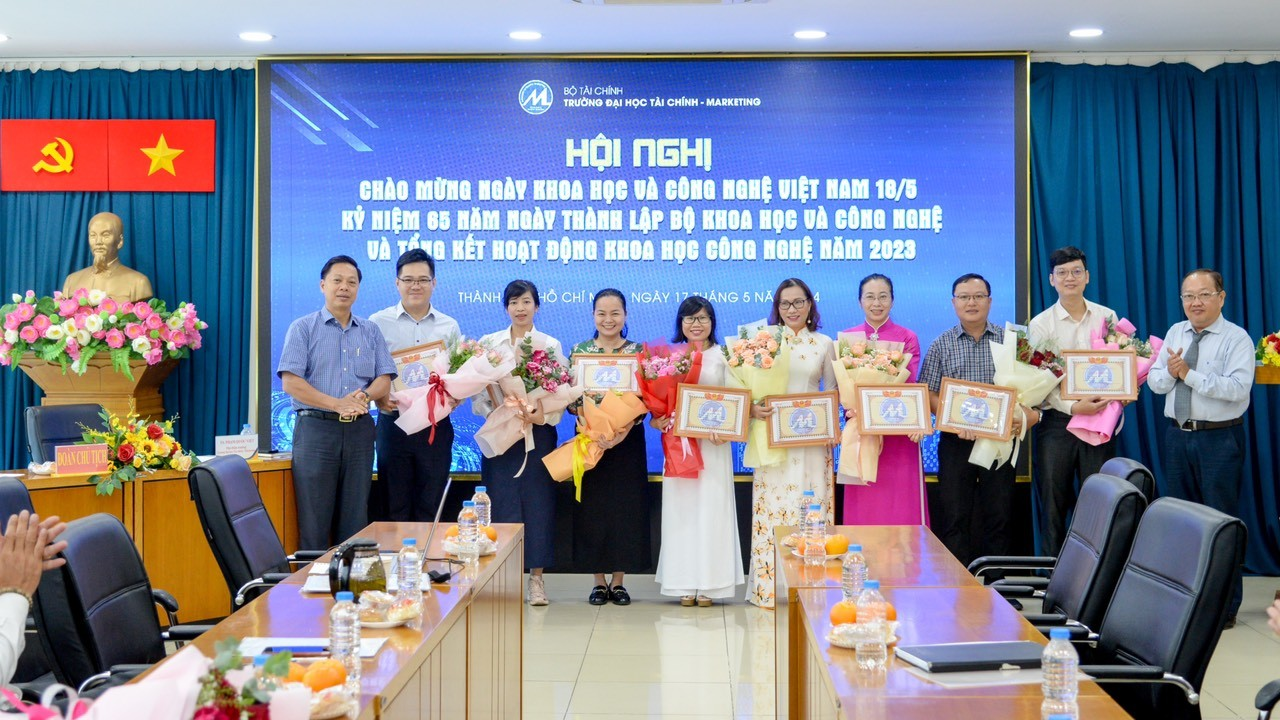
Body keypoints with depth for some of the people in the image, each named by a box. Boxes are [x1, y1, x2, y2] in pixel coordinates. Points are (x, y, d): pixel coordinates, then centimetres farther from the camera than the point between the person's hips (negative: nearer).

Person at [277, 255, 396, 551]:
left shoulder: (370, 332, 15)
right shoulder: (303, 328, 3)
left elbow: (384, 380, 8)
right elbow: (291, 382, -7)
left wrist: (364, 396, -15)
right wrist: (337, 404, -16)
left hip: (359, 431, 4)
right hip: (316, 429, -4)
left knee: (355, 519, 6)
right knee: (314, 519, -3)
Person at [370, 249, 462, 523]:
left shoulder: (450, 326, 10)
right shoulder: (378, 323, 3)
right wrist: (378, 397, -15)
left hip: (436, 426, 2)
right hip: (393, 423, -2)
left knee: (430, 509, 6)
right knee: (395, 508, 3)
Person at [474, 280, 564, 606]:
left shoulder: (551, 345, 5)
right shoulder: (488, 343, 7)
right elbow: (476, 390, 3)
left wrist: (545, 414, -17)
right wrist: (494, 413, -14)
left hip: (539, 433, 0)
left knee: (538, 503, -1)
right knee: (502, 503, 0)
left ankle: (536, 577, 7)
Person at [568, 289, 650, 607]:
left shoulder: (638, 351, 2)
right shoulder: (579, 350, 4)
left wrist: (625, 428, -19)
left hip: (628, 440, -1)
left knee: (625, 506, 1)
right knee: (593, 507, 2)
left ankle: (618, 581, 12)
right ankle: (599, 581, 13)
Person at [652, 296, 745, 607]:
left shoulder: (723, 357, 5)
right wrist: (656, 420, -12)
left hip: (714, 444, -1)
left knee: (712, 508, -2)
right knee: (681, 508, 1)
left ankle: (709, 583, 4)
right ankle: (685, 584, 6)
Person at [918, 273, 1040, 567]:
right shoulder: (942, 345, 6)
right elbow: (929, 394, 2)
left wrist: (1026, 415, -15)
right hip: (955, 441, 0)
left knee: (998, 515, 5)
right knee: (954, 518, 0)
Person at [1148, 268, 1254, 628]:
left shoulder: (1236, 339, -8)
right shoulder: (1175, 333, 11)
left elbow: (1237, 388, -21)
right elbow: (1154, 381, 7)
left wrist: (1189, 373, -21)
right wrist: (1170, 372, -14)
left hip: (1219, 439, -6)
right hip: (1178, 435, 6)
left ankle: (1225, 607, 9)